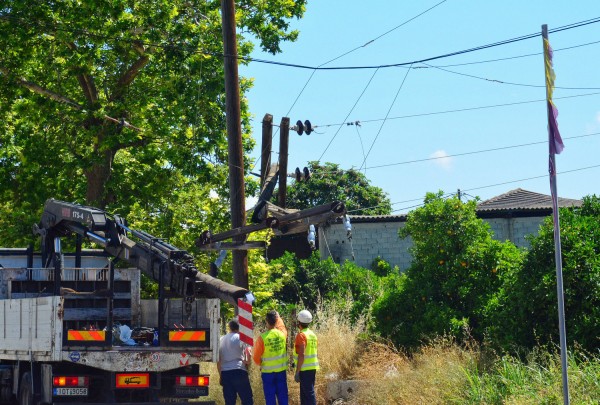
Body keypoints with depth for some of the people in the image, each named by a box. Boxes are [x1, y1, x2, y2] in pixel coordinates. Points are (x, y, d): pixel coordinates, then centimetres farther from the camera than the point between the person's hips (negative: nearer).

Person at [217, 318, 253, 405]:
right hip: (238, 371, -5)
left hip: (225, 373, 5)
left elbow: (218, 361, 14)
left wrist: (220, 375, 21)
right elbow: (247, 360, -8)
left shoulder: (221, 340, 12)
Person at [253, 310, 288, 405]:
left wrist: (261, 364, 12)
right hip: (281, 370, 3)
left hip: (268, 372, -3)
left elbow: (256, 357, -7)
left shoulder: (262, 338, -15)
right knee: (283, 397, 9)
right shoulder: (282, 334, -6)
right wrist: (277, 316, 31)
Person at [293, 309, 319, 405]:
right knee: (305, 393, 16)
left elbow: (301, 355, -21)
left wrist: (297, 372, -19)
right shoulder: (312, 334, 12)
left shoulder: (301, 335, -15)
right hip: (313, 368, 9)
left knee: (308, 394, -8)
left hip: (305, 369, -9)